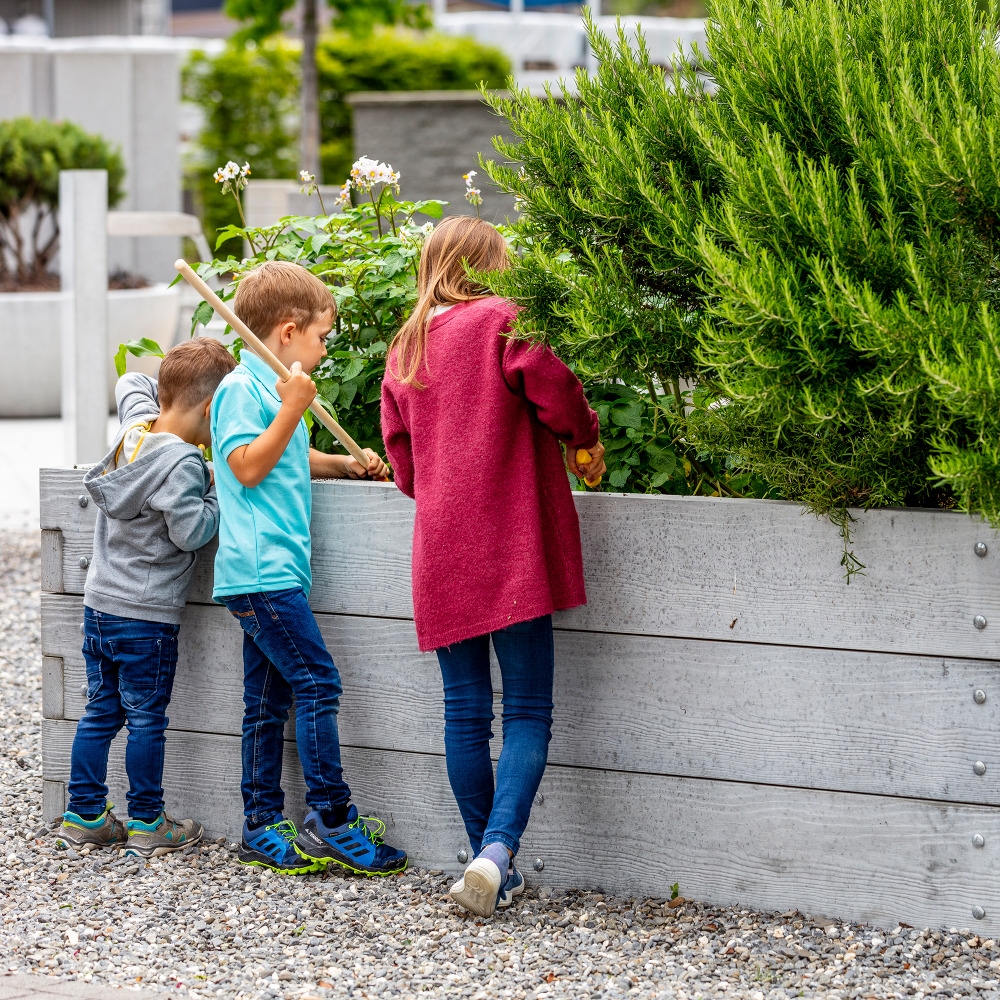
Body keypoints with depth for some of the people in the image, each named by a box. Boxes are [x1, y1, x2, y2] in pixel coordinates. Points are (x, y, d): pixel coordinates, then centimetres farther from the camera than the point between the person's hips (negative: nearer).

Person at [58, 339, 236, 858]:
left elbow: (131, 384, 25)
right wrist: (221, 493, -8)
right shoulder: (182, 462, -20)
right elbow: (189, 532, -21)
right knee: (146, 718, 2)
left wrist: (173, 390, 18)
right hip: (146, 615, -8)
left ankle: (84, 815, 18)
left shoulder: (135, 425, 4)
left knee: (101, 711, 14)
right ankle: (146, 823, 9)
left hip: (99, 602, 8)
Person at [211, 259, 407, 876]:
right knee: (317, 683, -11)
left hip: (271, 573, 10)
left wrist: (345, 463, 18)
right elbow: (248, 467, -17)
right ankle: (331, 821, -10)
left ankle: (263, 829, 14)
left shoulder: (275, 388, 19)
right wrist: (293, 409, -18)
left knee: (269, 700, 10)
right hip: (262, 569, -10)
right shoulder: (242, 389, -10)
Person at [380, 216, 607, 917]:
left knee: (465, 712, 8)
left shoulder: (405, 347, 16)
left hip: (440, 548, 5)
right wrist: (584, 440, 2)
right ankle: (497, 848, -20)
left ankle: (493, 869, 11)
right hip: (511, 546, -5)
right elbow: (551, 387, -16)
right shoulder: (500, 321, -2)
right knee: (528, 710, -3)